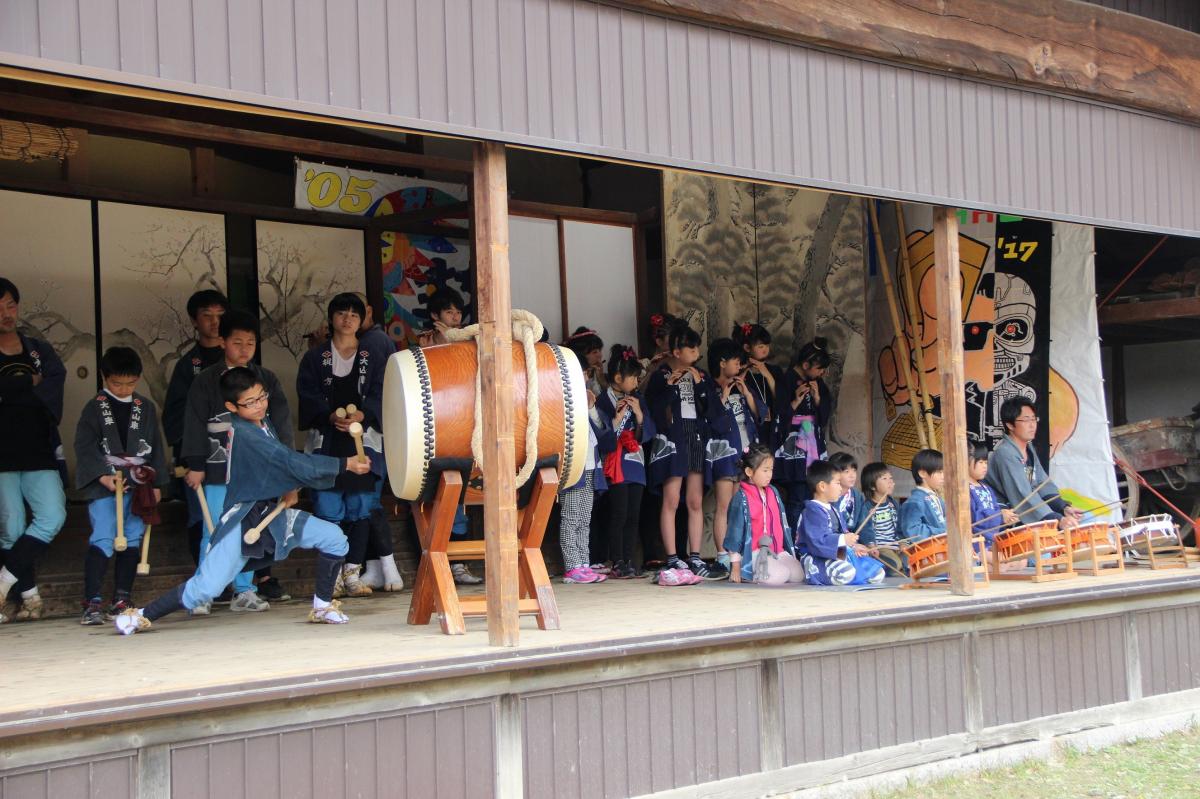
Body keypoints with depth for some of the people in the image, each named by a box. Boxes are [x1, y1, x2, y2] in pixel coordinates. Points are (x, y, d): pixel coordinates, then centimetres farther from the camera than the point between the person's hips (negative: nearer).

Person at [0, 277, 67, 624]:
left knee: (53, 517, -13)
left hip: (39, 453, 3)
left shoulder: (40, 350, 15)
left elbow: (55, 384, -3)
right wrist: (31, 382, -6)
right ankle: (29, 598, 7)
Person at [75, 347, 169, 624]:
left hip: (139, 485, 4)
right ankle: (92, 602, -13)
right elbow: (84, 446, -5)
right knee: (102, 540, -12)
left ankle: (122, 599, 15)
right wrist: (102, 475, -17)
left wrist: (157, 483, 11)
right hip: (104, 487, -4)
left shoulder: (146, 408, 11)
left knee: (132, 540, 7)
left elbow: (156, 447, 14)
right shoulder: (95, 407, 2)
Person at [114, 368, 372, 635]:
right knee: (204, 589, -13)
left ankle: (323, 606, 9)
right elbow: (293, 462, -25)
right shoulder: (243, 433, -21)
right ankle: (141, 615, 5)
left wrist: (290, 488, -5)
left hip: (273, 511, 8)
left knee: (333, 537, -4)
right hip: (244, 519, -8)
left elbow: (282, 462, 18)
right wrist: (346, 464, -23)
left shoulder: (265, 424, 5)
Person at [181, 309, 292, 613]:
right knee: (215, 533, -2)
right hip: (218, 471, -3)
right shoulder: (206, 381, 1)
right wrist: (195, 466, -5)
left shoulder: (267, 380, 9)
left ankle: (244, 591, 15)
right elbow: (195, 425, -1)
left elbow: (281, 421, 8)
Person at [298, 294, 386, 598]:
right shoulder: (314, 358, 12)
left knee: (360, 508, -1)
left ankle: (352, 573, 5)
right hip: (326, 441, -1)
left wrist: (361, 414, -19)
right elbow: (308, 395, -1)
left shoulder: (373, 358, 13)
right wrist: (331, 416, -19)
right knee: (328, 509, -6)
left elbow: (380, 393, 1)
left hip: (363, 440, 1)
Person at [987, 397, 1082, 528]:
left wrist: (1064, 508, -12)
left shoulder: (1028, 447, 10)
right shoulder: (1005, 453, -20)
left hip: (1027, 514, 9)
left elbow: (1043, 484, 4)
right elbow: (1023, 496, -28)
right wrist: (1058, 520, -34)